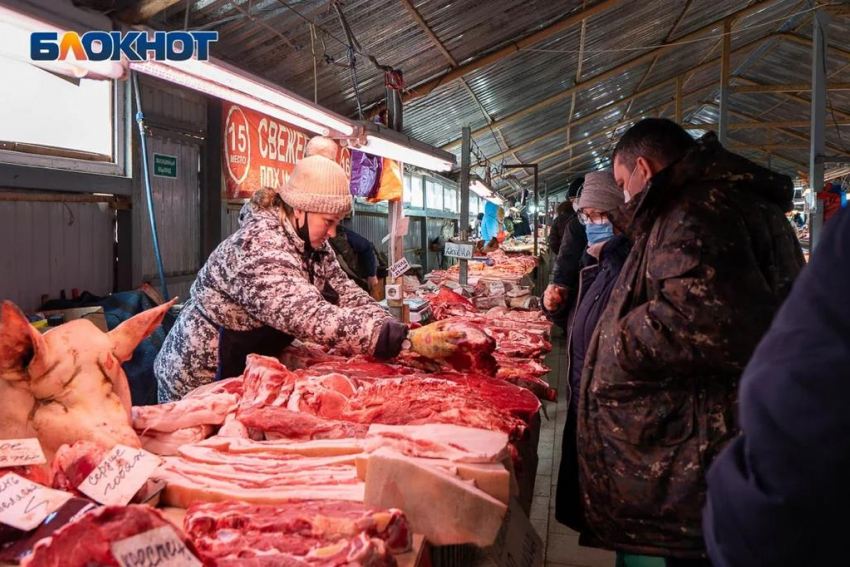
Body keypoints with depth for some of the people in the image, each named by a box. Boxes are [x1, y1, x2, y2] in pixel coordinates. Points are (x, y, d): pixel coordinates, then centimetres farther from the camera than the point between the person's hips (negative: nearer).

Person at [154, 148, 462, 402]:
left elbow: (347, 295, -7)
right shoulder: (259, 249, -31)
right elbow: (312, 318, -43)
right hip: (201, 383, -8)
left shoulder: (312, 245, -2)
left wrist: (400, 335, -23)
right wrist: (405, 340, -48)